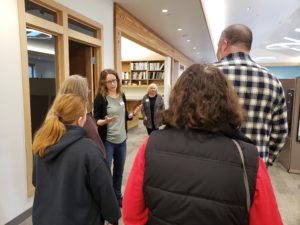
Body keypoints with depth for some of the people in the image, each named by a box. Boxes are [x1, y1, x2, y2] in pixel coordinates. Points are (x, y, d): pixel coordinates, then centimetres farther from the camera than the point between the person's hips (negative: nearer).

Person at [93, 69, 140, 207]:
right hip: (107, 141, -5)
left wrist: (133, 114, -6)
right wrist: (105, 121, -29)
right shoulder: (100, 98, -11)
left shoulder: (122, 96, 4)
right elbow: (95, 120, -9)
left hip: (122, 139, 5)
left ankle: (117, 196, 36)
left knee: (119, 170, 17)